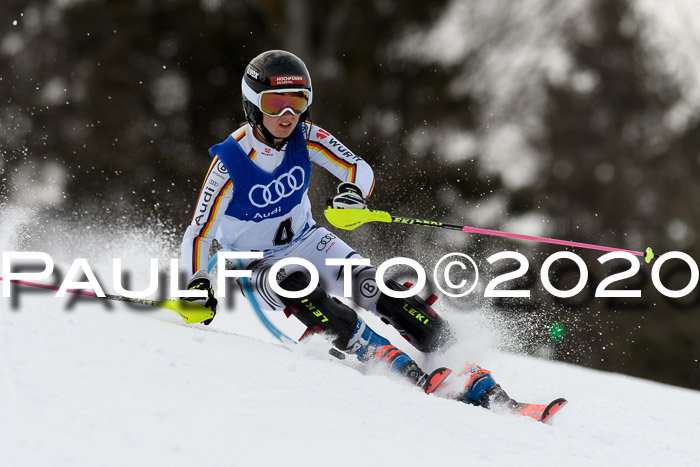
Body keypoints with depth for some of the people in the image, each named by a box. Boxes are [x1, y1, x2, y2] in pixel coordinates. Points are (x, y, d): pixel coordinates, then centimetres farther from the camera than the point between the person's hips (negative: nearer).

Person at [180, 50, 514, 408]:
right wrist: (197, 286, -34)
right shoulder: (229, 163, -24)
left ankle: (476, 381, -24)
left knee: (369, 286, -22)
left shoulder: (305, 136, -14)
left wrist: (353, 191, -40)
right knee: (297, 290, -36)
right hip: (257, 263, -2)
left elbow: (360, 169, -17)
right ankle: (402, 370, -41)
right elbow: (198, 234, -19)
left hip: (305, 241, 3)